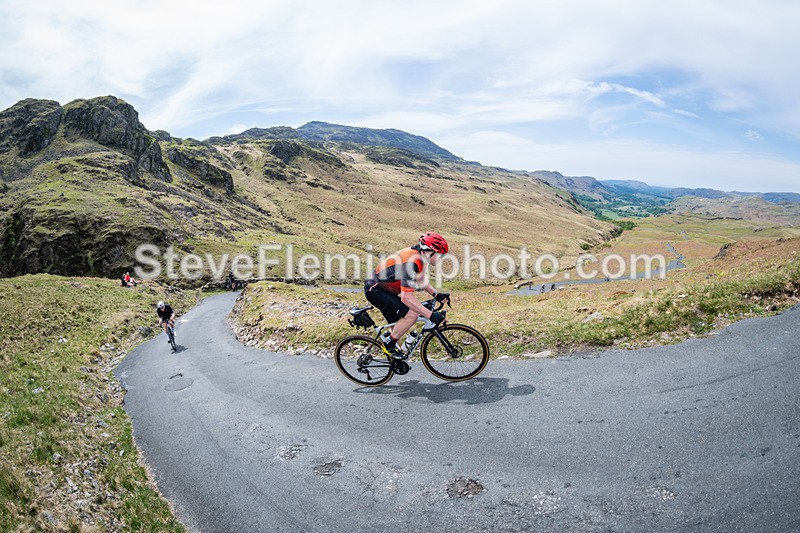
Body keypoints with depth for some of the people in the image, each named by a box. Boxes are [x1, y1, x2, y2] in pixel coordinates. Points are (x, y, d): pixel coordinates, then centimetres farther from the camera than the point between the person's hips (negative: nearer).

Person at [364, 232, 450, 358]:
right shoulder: (412, 262, -30)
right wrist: (431, 315, -33)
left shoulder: (418, 254, 0)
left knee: (399, 327, 15)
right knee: (412, 314, -20)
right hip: (376, 290, -10)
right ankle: (388, 344, -4)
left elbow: (421, 281, 19)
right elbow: (406, 297, -35)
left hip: (385, 289, 10)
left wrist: (437, 295, 7)